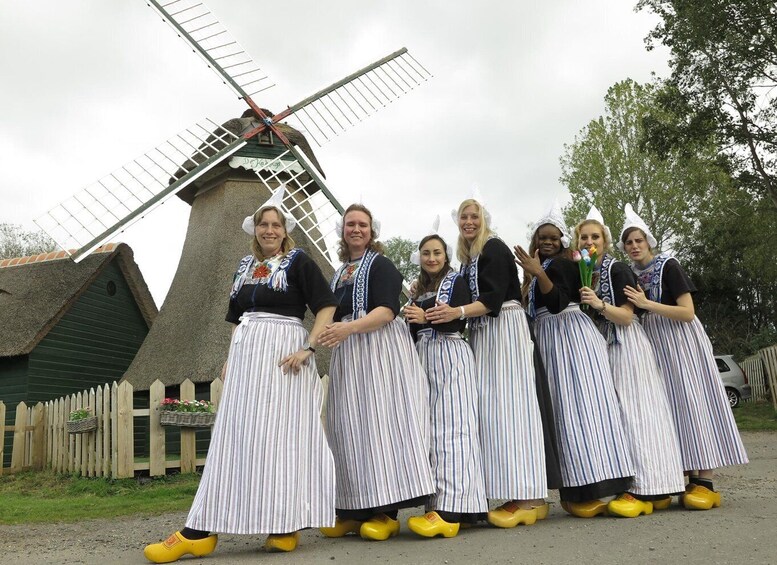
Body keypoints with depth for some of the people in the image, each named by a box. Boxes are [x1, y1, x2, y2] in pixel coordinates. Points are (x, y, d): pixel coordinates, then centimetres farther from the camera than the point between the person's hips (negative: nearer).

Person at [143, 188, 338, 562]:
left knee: (282, 434, -4)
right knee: (235, 436, 3)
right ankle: (201, 532, 3)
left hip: (283, 352, -6)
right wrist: (230, 358, 13)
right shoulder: (246, 265, 18)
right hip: (245, 353, 6)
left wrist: (308, 349, -18)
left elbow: (326, 307, -8)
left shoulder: (299, 261, 0)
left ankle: (286, 526, 5)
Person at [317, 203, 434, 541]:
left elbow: (387, 311, -14)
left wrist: (350, 327, -27)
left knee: (379, 418, -10)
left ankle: (386, 511, -8)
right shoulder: (340, 272, 20)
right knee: (349, 427, 3)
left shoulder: (380, 265, -1)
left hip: (379, 349, -7)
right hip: (348, 354, 7)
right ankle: (355, 510, 7)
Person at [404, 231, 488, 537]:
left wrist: (427, 317, -21)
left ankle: (451, 509, -21)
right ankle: (437, 501, 6)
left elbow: (459, 322, -10)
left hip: (451, 355, -7)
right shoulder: (419, 292, 21)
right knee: (431, 429, 3)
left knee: (451, 426, -14)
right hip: (424, 357, 7)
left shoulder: (457, 282, 4)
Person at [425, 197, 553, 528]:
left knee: (506, 404, -13)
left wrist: (458, 312, -27)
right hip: (481, 333, 8)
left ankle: (528, 498, -12)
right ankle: (520, 495, 3)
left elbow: (494, 297, -16)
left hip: (504, 329, -8)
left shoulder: (494, 248, -5)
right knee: (490, 406, 1)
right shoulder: (468, 257, 19)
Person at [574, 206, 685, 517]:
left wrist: (600, 305, -26)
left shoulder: (618, 269, -6)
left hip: (626, 346, -7)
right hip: (601, 348, 7)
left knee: (633, 410, -8)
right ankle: (634, 486, 8)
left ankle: (644, 490, -6)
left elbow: (626, 316, -12)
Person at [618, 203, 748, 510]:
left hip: (681, 341, -6)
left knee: (692, 400, -9)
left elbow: (687, 312, -16)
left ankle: (706, 483, -8)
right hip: (653, 344, 6)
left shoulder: (668, 265, -8)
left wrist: (646, 304, -21)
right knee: (671, 405, 3)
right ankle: (691, 478, 7)